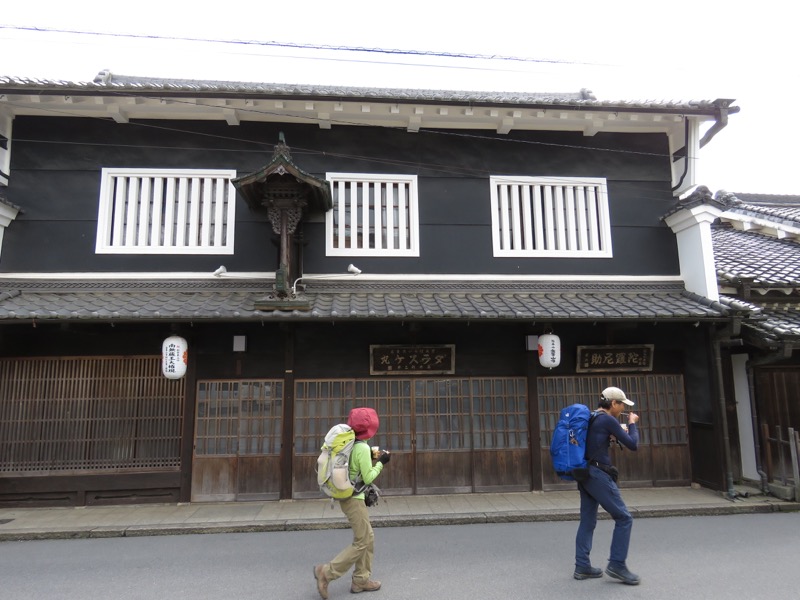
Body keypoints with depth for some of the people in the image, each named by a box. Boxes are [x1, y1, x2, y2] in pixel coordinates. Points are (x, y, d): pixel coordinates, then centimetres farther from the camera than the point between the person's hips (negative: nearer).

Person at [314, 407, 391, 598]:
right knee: (361, 542, 0)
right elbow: (368, 478, -17)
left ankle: (361, 580, 21)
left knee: (368, 538, 16)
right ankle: (326, 572, 3)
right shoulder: (363, 448, -20)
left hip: (347, 496, 9)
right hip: (353, 499, -9)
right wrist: (380, 462, -6)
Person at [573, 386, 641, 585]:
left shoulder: (591, 419, 15)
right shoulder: (608, 420, -11)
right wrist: (632, 424, 8)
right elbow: (632, 445, -7)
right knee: (624, 518, 2)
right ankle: (616, 565, 5)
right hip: (598, 474, -9)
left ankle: (582, 566, 14)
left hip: (585, 473, 9)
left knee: (587, 521, 11)